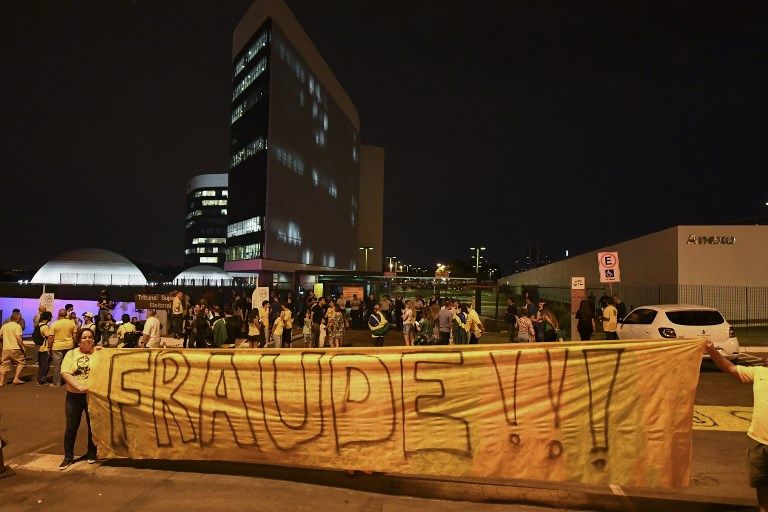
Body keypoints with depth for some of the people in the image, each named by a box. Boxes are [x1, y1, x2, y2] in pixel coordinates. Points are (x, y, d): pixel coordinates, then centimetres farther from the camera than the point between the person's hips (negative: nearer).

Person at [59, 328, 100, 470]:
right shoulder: (71, 354, 3)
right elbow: (65, 373, -7)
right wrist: (78, 386, -19)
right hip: (74, 396, 1)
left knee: (93, 425, 10)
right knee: (71, 427, 7)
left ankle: (92, 453, 27)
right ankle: (68, 457, 21)